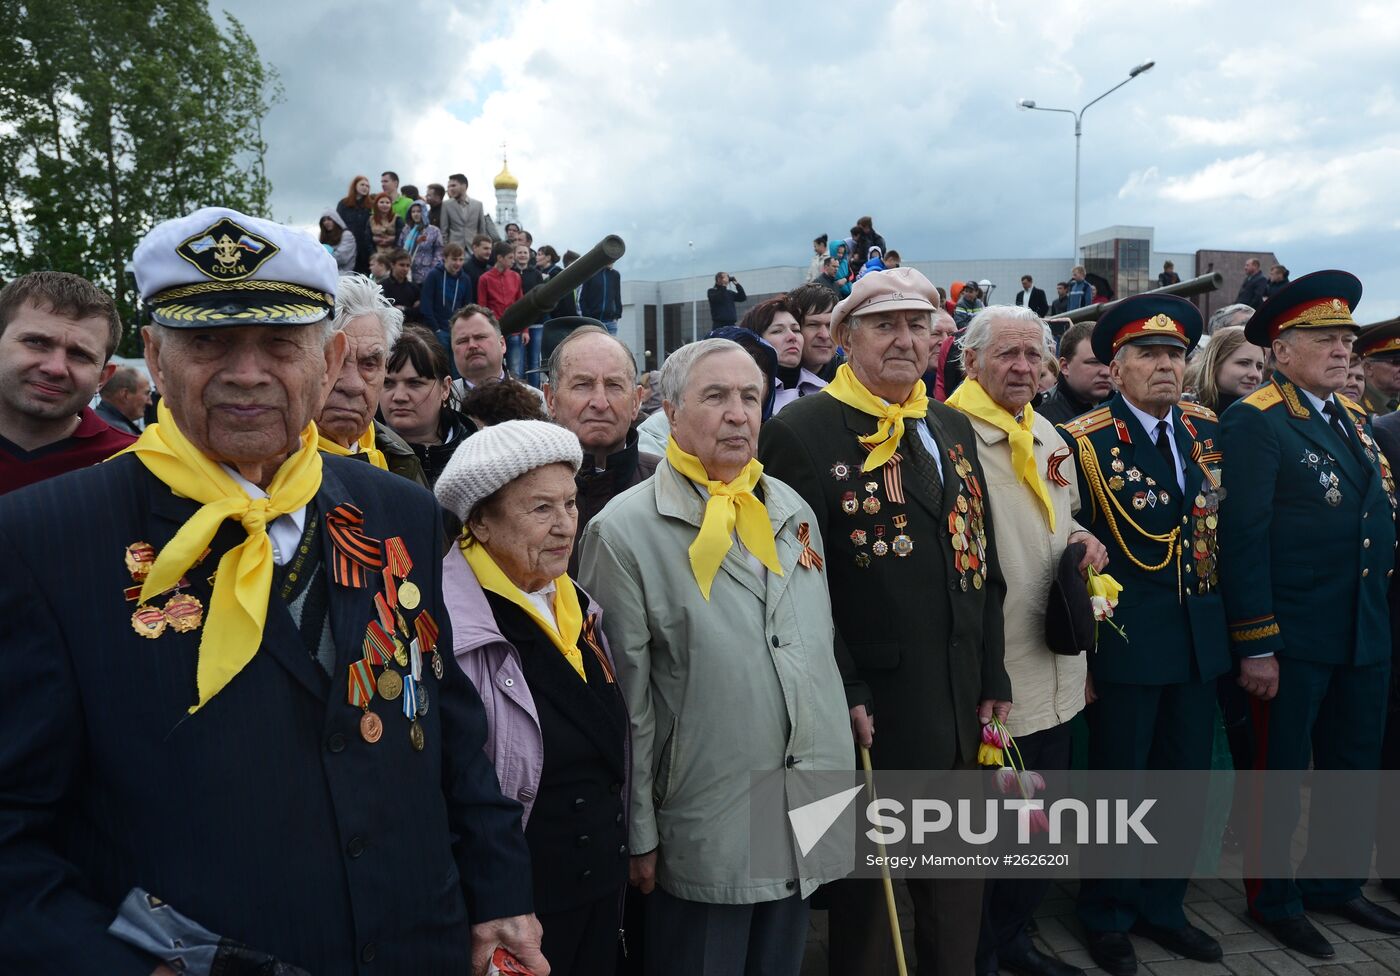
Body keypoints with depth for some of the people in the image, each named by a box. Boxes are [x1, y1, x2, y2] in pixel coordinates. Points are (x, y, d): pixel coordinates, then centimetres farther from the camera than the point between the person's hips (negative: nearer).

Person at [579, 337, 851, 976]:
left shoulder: (792, 510, 7)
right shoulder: (626, 528, -12)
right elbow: (623, 697, -11)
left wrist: (836, 775, 14)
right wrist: (640, 835, -8)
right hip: (702, 835, -5)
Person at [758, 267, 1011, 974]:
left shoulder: (953, 428, 11)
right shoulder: (803, 432, -11)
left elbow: (984, 565, 13)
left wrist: (993, 678, 10)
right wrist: (843, 693, -16)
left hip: (963, 705, 7)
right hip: (870, 707, -6)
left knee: (959, 888, 22)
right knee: (865, 887, 13)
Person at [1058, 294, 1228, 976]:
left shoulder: (1206, 430, 6)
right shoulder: (1084, 442, -11)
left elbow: (1222, 524, 13)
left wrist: (1222, 612, 9)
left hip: (1200, 639, 6)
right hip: (1125, 640, -5)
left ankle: (1162, 908, 36)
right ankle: (1107, 918, 29)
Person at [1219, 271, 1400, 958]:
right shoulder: (1255, 422, -13)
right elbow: (1243, 536, -18)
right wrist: (1255, 645, -20)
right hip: (1292, 637, -7)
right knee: (1282, 772, 8)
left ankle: (1334, 884, 38)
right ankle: (1275, 900, 26)